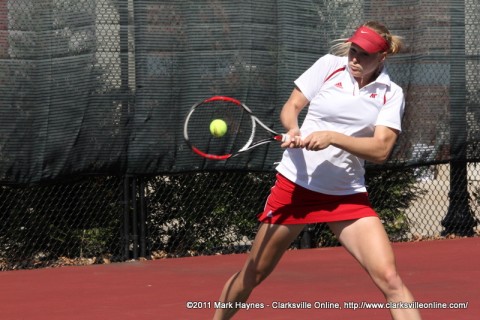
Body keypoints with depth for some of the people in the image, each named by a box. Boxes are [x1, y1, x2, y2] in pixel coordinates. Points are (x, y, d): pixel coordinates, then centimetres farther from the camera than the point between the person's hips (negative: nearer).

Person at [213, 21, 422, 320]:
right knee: (252, 276, 10)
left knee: (389, 278, -16)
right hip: (295, 184, 0)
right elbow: (290, 108, 2)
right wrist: (293, 130, -21)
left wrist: (332, 137, -25)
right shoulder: (329, 65, -2)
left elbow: (381, 150, -13)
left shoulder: (391, 94, -3)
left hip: (347, 194, 0)